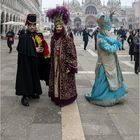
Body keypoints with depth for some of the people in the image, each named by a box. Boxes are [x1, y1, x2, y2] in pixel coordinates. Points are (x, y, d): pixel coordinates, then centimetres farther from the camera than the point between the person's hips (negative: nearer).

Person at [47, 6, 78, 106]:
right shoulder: (53, 38, 5)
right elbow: (52, 53, 13)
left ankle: (65, 97, 16)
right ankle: (56, 96, 26)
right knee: (56, 79, 13)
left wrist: (70, 66, -15)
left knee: (65, 81, 2)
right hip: (55, 65, 6)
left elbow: (72, 54, -12)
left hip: (64, 65, -6)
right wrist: (52, 64, 13)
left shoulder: (68, 39, -12)